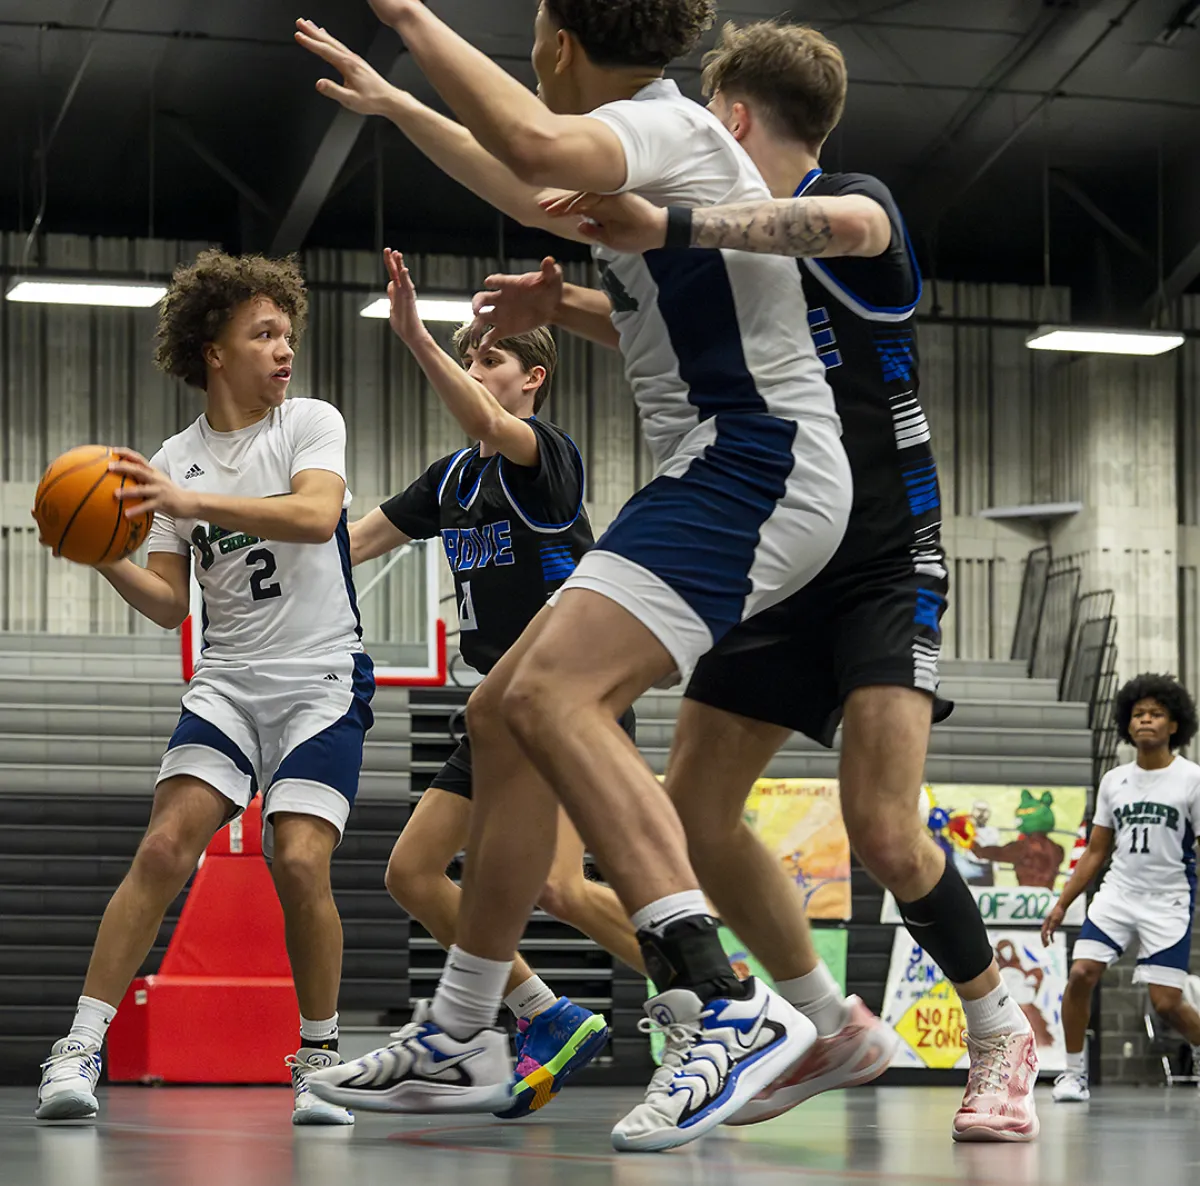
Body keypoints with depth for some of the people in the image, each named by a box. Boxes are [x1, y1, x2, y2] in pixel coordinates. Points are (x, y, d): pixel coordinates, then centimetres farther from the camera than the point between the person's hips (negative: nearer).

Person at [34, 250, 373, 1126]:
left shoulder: (313, 424, -1)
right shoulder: (174, 461, 8)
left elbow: (316, 516, -22)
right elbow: (170, 604, 7)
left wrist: (193, 503, -30)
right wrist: (106, 558, -12)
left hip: (323, 682, -2)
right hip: (228, 681, 2)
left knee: (300, 861, -17)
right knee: (165, 847, -15)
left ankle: (319, 1061, 0)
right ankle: (82, 1045, -12)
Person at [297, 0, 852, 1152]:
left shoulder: (664, 123, -11)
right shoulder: (642, 147, 19)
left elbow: (535, 149, -35)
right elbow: (526, 181, 42)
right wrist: (393, 103, 52)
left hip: (755, 460, -11)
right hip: (714, 468, 11)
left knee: (552, 692, -30)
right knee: (501, 713, 14)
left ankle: (721, 1006, -39)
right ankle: (456, 1041, 23)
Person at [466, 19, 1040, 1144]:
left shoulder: (858, 202, -13)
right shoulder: (728, 248, 10)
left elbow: (844, 227, -40)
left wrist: (668, 229, -49)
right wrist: (561, 304, 10)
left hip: (885, 563, -8)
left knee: (882, 827, -21)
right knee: (693, 809, 0)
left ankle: (999, 1033, 3)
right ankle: (838, 1030, 16)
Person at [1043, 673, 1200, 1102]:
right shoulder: (1113, 782, 9)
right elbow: (1095, 853, 15)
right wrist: (1061, 904, 9)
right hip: (1116, 894, 3)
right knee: (1081, 974, -15)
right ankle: (1074, 1072, -1)